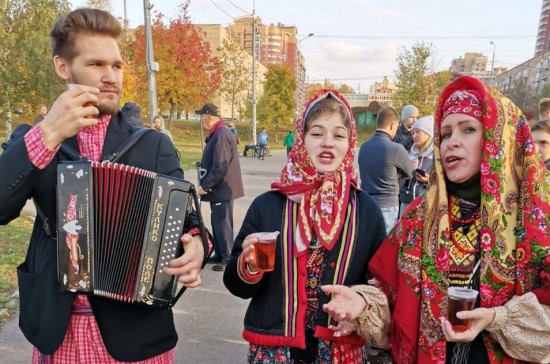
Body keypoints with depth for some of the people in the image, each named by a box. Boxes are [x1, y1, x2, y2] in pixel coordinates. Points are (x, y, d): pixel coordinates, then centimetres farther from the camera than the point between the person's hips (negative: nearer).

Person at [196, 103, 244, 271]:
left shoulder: (221, 135, -20)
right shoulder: (217, 134, 13)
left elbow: (220, 167, -26)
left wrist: (205, 185, -20)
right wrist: (206, 185, 15)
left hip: (222, 189, -10)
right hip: (219, 188, 10)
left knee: (223, 224, -1)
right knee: (217, 223, 17)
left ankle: (229, 259, 10)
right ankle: (220, 255, 29)